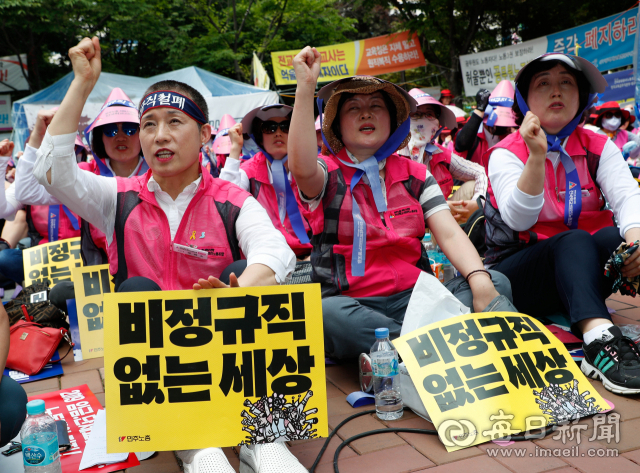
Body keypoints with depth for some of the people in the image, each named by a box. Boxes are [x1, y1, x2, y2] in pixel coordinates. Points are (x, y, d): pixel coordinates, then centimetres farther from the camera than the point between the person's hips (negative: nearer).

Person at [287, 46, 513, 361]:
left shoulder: (414, 174, 14)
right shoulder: (328, 173, 4)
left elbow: (450, 233, 2)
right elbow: (302, 168, -23)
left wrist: (479, 279, -18)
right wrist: (305, 87, -24)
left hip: (412, 298, 4)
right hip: (352, 304, -3)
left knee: (497, 284, -18)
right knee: (327, 314, -38)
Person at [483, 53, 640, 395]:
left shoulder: (598, 147, 7)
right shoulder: (506, 153, -4)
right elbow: (518, 219, -20)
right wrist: (537, 155, -31)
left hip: (582, 270, 4)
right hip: (516, 274, -3)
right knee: (573, 240, -33)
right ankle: (598, 340, -53)